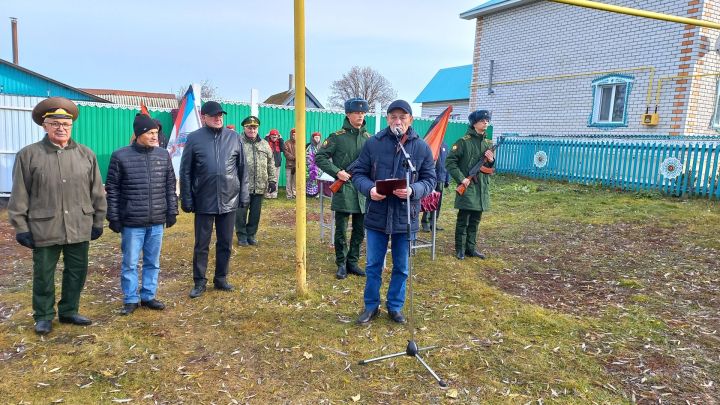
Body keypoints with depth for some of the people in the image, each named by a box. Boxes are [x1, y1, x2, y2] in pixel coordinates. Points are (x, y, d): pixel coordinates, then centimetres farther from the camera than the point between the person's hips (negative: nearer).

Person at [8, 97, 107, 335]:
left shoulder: (86, 154, 5)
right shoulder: (28, 155, -2)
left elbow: (97, 192, 8)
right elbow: (19, 196, -1)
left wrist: (98, 221, 7)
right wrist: (21, 227, -3)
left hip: (79, 228, 2)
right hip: (44, 229, -2)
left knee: (77, 273, 12)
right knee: (43, 276, 10)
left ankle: (69, 311, 31)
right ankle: (43, 316, 28)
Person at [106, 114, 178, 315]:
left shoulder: (163, 155, 4)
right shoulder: (121, 156, -5)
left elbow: (170, 186, 10)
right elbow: (112, 189, -1)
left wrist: (172, 211, 7)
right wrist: (114, 218, -3)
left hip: (157, 222, 3)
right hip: (132, 222, -3)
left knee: (153, 262, 12)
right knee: (130, 263, 6)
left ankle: (148, 296, 25)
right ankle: (131, 299, 20)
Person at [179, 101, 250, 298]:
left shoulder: (234, 137, 3)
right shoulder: (194, 138, -2)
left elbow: (242, 169, 7)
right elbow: (185, 172, 1)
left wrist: (244, 194, 4)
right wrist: (186, 199, -3)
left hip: (229, 201, 2)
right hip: (204, 202, -2)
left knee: (225, 243, 12)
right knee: (201, 244, 8)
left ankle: (221, 278, 27)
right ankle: (199, 282, 22)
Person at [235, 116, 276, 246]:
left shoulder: (264, 145, 11)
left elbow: (271, 165, 14)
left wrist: (272, 181, 8)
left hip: (260, 186, 4)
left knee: (255, 213, 11)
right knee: (241, 212, 4)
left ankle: (251, 234, 25)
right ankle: (242, 235, 19)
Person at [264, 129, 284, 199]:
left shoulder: (279, 142, 9)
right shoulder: (267, 141, 0)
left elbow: (283, 148, -9)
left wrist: (280, 139, -10)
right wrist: (267, 137, -18)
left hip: (277, 164, 3)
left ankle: (274, 194, 14)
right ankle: (267, 194, -1)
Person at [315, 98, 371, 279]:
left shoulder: (368, 138, 8)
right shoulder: (337, 137, -3)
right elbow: (320, 157, -3)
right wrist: (337, 172, -13)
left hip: (363, 190, 4)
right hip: (344, 189, -4)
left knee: (360, 230, 11)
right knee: (341, 230, 3)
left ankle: (352, 262, 24)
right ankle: (341, 264, 16)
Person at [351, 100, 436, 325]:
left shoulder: (422, 148, -3)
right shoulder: (373, 143, -5)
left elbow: (430, 180, 1)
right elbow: (358, 173, 0)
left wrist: (413, 190, -20)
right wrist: (369, 188, -21)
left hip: (406, 218, 1)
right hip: (377, 215, 0)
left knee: (401, 267, 14)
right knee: (373, 265, 12)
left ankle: (395, 306, 33)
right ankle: (371, 305, 31)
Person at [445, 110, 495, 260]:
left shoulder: (488, 144, 13)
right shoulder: (464, 141, -7)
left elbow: (490, 167, 20)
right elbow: (450, 161, -10)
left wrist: (491, 161, -3)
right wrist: (461, 178, -16)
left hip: (482, 188, 6)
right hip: (467, 187, -6)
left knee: (475, 221, 12)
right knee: (463, 221, 0)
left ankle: (471, 248, 22)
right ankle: (460, 249, 10)